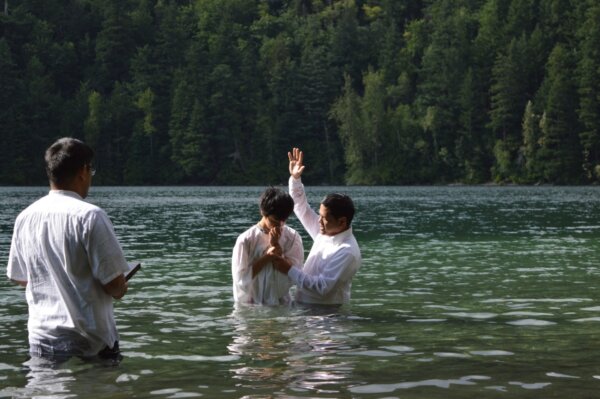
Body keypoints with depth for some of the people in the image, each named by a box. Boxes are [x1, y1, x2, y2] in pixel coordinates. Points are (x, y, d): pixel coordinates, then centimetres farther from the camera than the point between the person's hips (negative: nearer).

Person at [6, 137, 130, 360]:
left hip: (39, 343, 5)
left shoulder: (25, 218, 4)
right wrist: (121, 288, 7)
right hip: (88, 344, -5)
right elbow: (115, 286, -15)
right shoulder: (89, 216, -15)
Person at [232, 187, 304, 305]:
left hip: (281, 305, 2)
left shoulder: (292, 237, 0)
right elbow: (240, 278, -11)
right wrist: (266, 258, -15)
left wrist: (276, 245, -14)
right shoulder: (246, 240, -8)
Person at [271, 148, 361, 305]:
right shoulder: (324, 232, 5)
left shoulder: (347, 252, -21)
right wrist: (295, 178, 5)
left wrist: (290, 270, -20)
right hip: (304, 307, 8)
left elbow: (322, 287, -25)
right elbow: (302, 209, 16)